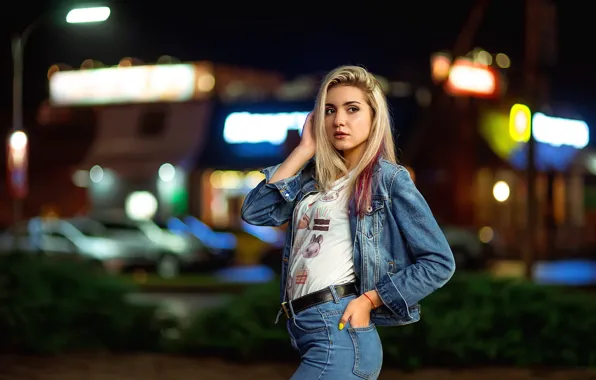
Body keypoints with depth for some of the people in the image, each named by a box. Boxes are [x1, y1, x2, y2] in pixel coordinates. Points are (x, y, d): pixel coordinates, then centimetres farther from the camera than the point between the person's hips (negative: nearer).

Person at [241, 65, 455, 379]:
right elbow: (255, 212, 3)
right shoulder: (314, 177, 16)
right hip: (305, 331, 7)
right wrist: (304, 150, 7)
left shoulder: (388, 178, -1)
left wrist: (368, 300, -11)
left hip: (340, 334, -7)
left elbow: (439, 262, -4)